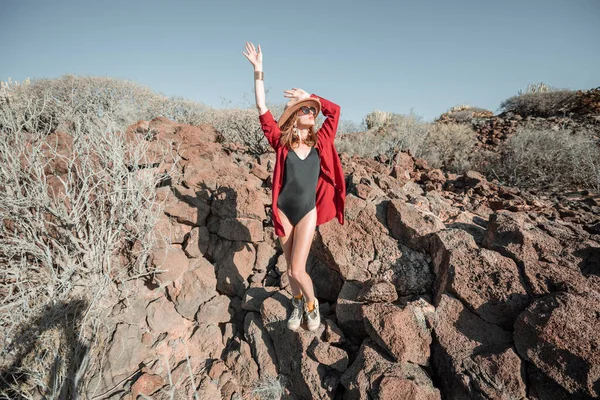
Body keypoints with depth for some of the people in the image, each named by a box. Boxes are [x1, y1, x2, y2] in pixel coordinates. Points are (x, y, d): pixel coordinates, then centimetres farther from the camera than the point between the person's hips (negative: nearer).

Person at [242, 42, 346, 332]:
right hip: (283, 211, 1)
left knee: (297, 270, -6)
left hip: (308, 213, 0)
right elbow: (262, 109, -9)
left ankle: (312, 303, 24)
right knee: (290, 268, 14)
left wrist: (309, 95, 2)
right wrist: (258, 70, -11)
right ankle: (298, 303, 42)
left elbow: (334, 110, 3)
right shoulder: (282, 142, -4)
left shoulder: (319, 142, 1)